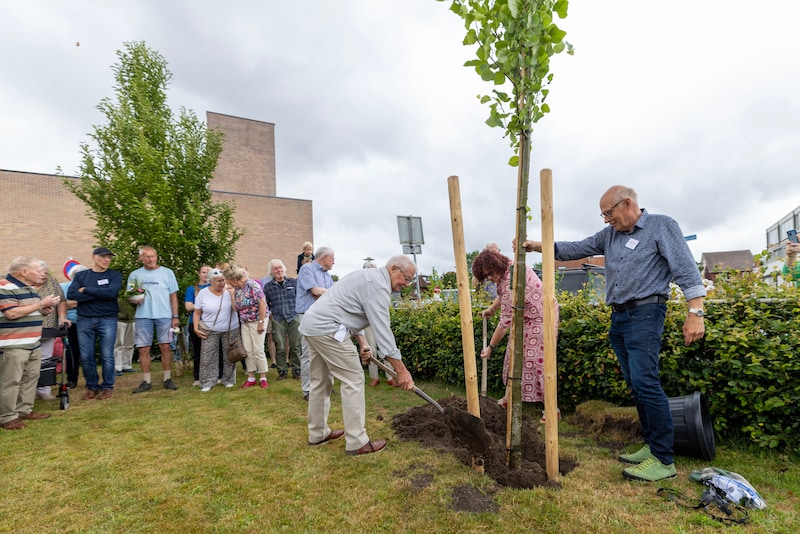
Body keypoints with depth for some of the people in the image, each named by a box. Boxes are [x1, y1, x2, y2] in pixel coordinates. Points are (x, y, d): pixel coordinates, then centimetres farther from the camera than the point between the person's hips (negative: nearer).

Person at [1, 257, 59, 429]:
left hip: (33, 343, 9)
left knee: (31, 378, 14)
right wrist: (41, 303, -19)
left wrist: (44, 310, 3)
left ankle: (25, 410, 24)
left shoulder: (28, 288, 15)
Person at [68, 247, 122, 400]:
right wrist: (100, 294, -13)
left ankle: (107, 387, 14)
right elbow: (72, 295, -7)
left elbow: (111, 292, -15)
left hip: (107, 320, -2)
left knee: (107, 356, 1)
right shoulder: (81, 275, 9)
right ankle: (92, 387, 21)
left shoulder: (115, 275, 3)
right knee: (86, 357, 6)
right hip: (84, 320, 2)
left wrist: (86, 290, -6)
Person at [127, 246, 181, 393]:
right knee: (143, 349, 2)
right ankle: (146, 381, 13)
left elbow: (173, 296, 4)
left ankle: (167, 379, 10)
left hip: (164, 315, -1)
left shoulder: (167, 272, 5)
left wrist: (175, 316, 0)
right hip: (143, 316, 2)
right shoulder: (135, 275, 9)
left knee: (165, 347, 1)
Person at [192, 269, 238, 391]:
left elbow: (236, 308, -11)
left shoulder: (229, 292, -5)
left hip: (230, 330, 0)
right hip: (210, 331, 0)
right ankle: (208, 382, 12)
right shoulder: (203, 293, -3)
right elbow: (197, 313, 2)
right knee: (208, 357, 0)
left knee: (229, 356, 8)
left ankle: (228, 380, 22)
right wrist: (196, 328, -6)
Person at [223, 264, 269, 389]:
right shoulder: (236, 288, 5)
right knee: (247, 351, 7)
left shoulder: (252, 285, -18)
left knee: (258, 350, -4)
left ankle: (263, 378, 9)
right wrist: (232, 294, 1)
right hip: (244, 322, 7)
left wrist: (261, 322, -20)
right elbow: (236, 308, 9)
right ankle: (251, 378, 18)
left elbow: (262, 303, -21)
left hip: (257, 321, -7)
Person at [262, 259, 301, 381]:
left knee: (295, 346, 2)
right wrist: (270, 314, 6)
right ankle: (282, 371, 15)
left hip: (294, 317, 0)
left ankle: (296, 370, 13)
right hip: (278, 320, 0)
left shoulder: (294, 282, 5)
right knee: (280, 348, 1)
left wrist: (298, 310, 2)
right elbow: (264, 303, 16)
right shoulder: (268, 286, 7)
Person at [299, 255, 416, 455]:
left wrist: (362, 342, 14)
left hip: (311, 324, 11)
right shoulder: (378, 285, -14)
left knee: (320, 381, 18)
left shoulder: (370, 277, 18)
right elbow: (382, 329, -19)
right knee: (353, 380, -5)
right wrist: (401, 370, -16)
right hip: (327, 329, -11)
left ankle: (318, 433, 30)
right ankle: (357, 443, 1)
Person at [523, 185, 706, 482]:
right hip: (618, 317, 7)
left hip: (645, 314, -7)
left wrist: (695, 312, -17)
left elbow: (686, 269, -10)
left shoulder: (661, 226, -3)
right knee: (636, 386, 10)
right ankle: (651, 446, 21)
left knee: (645, 382, -13)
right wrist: (539, 246, 2)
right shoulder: (609, 235, 15)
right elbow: (577, 249, 13)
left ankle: (664, 460, -4)